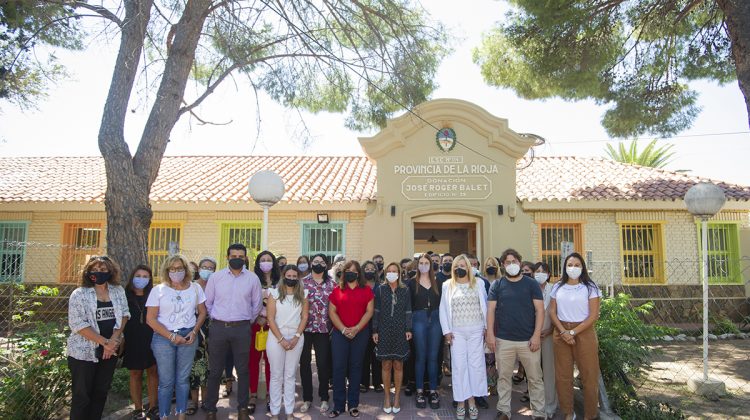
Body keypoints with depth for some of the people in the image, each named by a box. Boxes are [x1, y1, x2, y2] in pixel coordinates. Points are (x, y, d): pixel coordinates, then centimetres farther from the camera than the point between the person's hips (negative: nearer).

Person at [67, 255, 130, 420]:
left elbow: (124, 314, 4)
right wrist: (105, 342, -17)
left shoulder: (118, 290, 4)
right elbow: (78, 324, -15)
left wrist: (113, 340, -11)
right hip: (84, 352, -4)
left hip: (110, 351, 4)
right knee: (82, 395, 5)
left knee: (101, 392, 14)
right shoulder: (79, 294, -9)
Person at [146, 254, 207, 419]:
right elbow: (150, 319, -6)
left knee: (183, 379, 9)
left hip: (188, 336, 2)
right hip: (163, 337, -2)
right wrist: (171, 336, -13)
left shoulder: (195, 288, 3)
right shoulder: (158, 290, -3)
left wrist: (194, 332, -5)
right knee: (166, 381, 4)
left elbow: (202, 312, 10)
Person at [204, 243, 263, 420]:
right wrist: (217, 320, 11)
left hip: (242, 329, 0)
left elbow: (256, 304, 10)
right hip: (218, 328, 0)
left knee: (243, 370, 8)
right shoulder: (216, 276, 1)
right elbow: (208, 302, 9)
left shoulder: (253, 278, 0)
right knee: (214, 370, 8)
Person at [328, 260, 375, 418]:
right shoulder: (337, 290, 3)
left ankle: (353, 404, 17)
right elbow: (332, 311, 0)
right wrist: (343, 329, -10)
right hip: (340, 333, 0)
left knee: (355, 367, 7)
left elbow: (369, 311, -1)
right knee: (338, 368, 0)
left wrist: (357, 328, -11)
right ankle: (338, 405, 11)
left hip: (360, 333, 0)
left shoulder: (366, 290, 3)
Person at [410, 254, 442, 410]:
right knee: (420, 357, 2)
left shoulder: (437, 283, 9)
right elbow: (409, 305, 1)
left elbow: (441, 303, 8)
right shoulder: (413, 283, 3)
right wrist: (410, 324, -6)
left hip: (435, 320, 2)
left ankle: (433, 391, 14)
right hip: (419, 320, -2)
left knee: (433, 357, 5)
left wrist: (442, 322, 0)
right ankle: (420, 391, 12)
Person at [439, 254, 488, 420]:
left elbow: (485, 306, 7)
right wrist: (446, 330, -2)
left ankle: (472, 401, 14)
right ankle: (461, 403, 11)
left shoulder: (478, 284, 5)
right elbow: (443, 309, 3)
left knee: (476, 364, 3)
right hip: (457, 332, -1)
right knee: (459, 366, 2)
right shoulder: (448, 285, 3)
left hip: (476, 331, 1)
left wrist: (487, 327, 2)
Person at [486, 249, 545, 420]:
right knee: (503, 377, 10)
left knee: (535, 378, 7)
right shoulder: (497, 285, 4)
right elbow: (491, 310, 2)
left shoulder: (531, 284, 1)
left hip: (529, 340, -1)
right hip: (503, 340, 1)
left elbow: (539, 310, -2)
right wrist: (490, 333, -6)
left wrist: (536, 335, -9)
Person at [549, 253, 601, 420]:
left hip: (584, 332, -3)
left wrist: (573, 332, -15)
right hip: (561, 333, 3)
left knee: (589, 374, 2)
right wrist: (563, 331, -10)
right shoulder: (557, 287, 7)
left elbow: (593, 315, -9)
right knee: (562, 375, 8)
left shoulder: (590, 287, -3)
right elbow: (552, 312, 5)